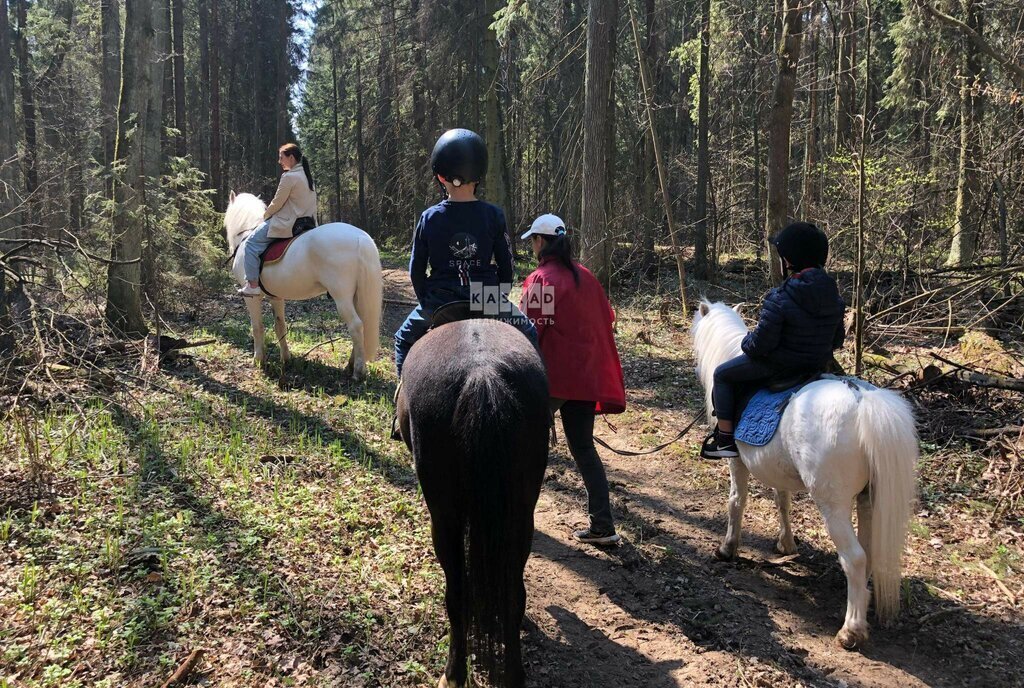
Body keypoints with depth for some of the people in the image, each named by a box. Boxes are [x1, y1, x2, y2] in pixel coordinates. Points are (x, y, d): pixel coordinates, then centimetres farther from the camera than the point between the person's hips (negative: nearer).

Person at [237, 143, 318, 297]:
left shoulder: (289, 177, -16)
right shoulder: (307, 175, 12)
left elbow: (277, 203, -12)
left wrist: (265, 216, 7)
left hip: (288, 223, -10)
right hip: (306, 222, 10)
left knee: (251, 243, -3)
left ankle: (253, 285, -8)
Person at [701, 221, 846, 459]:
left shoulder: (779, 299, -25)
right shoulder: (835, 297, -2)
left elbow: (761, 344, -22)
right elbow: (837, 339, 8)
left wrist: (747, 342, 0)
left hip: (777, 365, -7)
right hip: (818, 365, 7)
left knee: (722, 375, 11)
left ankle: (725, 437, 10)